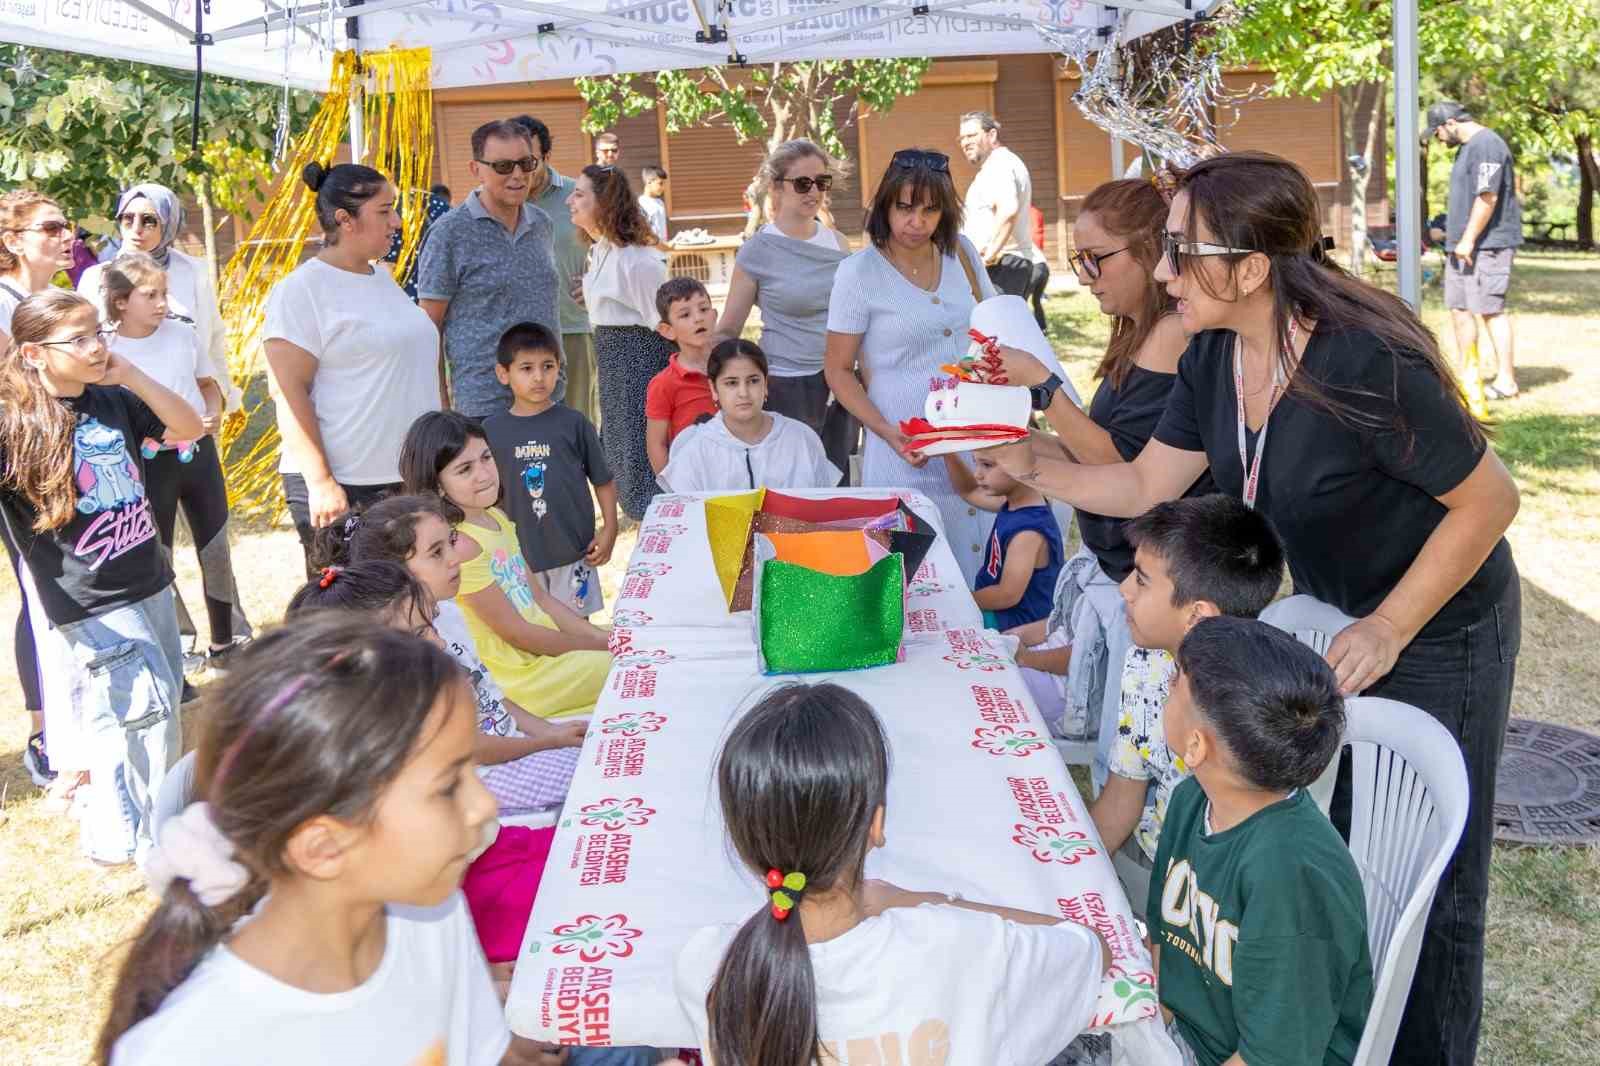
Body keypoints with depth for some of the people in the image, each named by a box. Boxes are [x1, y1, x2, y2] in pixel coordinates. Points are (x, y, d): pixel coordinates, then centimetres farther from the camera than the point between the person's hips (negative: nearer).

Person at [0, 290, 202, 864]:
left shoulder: (113, 400, 3)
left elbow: (190, 428, 4)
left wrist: (132, 376, -7)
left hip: (149, 584, 7)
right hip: (90, 604, -7)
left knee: (161, 701, 16)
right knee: (146, 709, -5)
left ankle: (116, 824, 36)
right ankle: (144, 836, 15)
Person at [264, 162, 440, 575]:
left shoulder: (382, 278, 14)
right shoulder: (303, 290, -10)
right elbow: (288, 391, -15)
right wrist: (321, 482, -21)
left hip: (410, 478, 8)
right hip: (343, 487, -8)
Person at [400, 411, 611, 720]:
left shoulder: (496, 517, 5)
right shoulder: (460, 544, -23)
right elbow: (517, 633, -18)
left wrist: (604, 637, 0)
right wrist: (598, 645, -10)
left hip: (546, 646, 8)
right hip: (520, 676, -8)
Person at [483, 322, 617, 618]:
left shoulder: (573, 424, -4)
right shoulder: (491, 430, -1)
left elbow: (604, 481, 2)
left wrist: (609, 530, -4)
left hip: (573, 549, -1)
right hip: (520, 552, 1)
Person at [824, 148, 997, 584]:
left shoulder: (961, 253, 4)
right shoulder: (859, 272, -9)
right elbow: (839, 370, -4)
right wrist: (886, 431, -17)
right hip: (906, 450, -4)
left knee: (980, 559, 8)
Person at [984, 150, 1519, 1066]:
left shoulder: (1363, 363, -32)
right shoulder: (1217, 356, -10)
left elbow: (1491, 500, -23)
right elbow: (1144, 485, -2)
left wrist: (1390, 629, -21)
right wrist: (1030, 465, -15)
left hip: (1438, 630, -7)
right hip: (1334, 616, 7)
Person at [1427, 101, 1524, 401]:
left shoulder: (1486, 145, -14)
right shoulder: (1466, 147, 18)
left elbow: (1487, 198, -21)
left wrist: (1468, 240, -20)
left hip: (1487, 245, -10)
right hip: (1463, 246, 10)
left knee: (1491, 309, -8)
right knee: (1459, 308, 11)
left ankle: (1506, 380, -3)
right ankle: (1468, 376, 20)